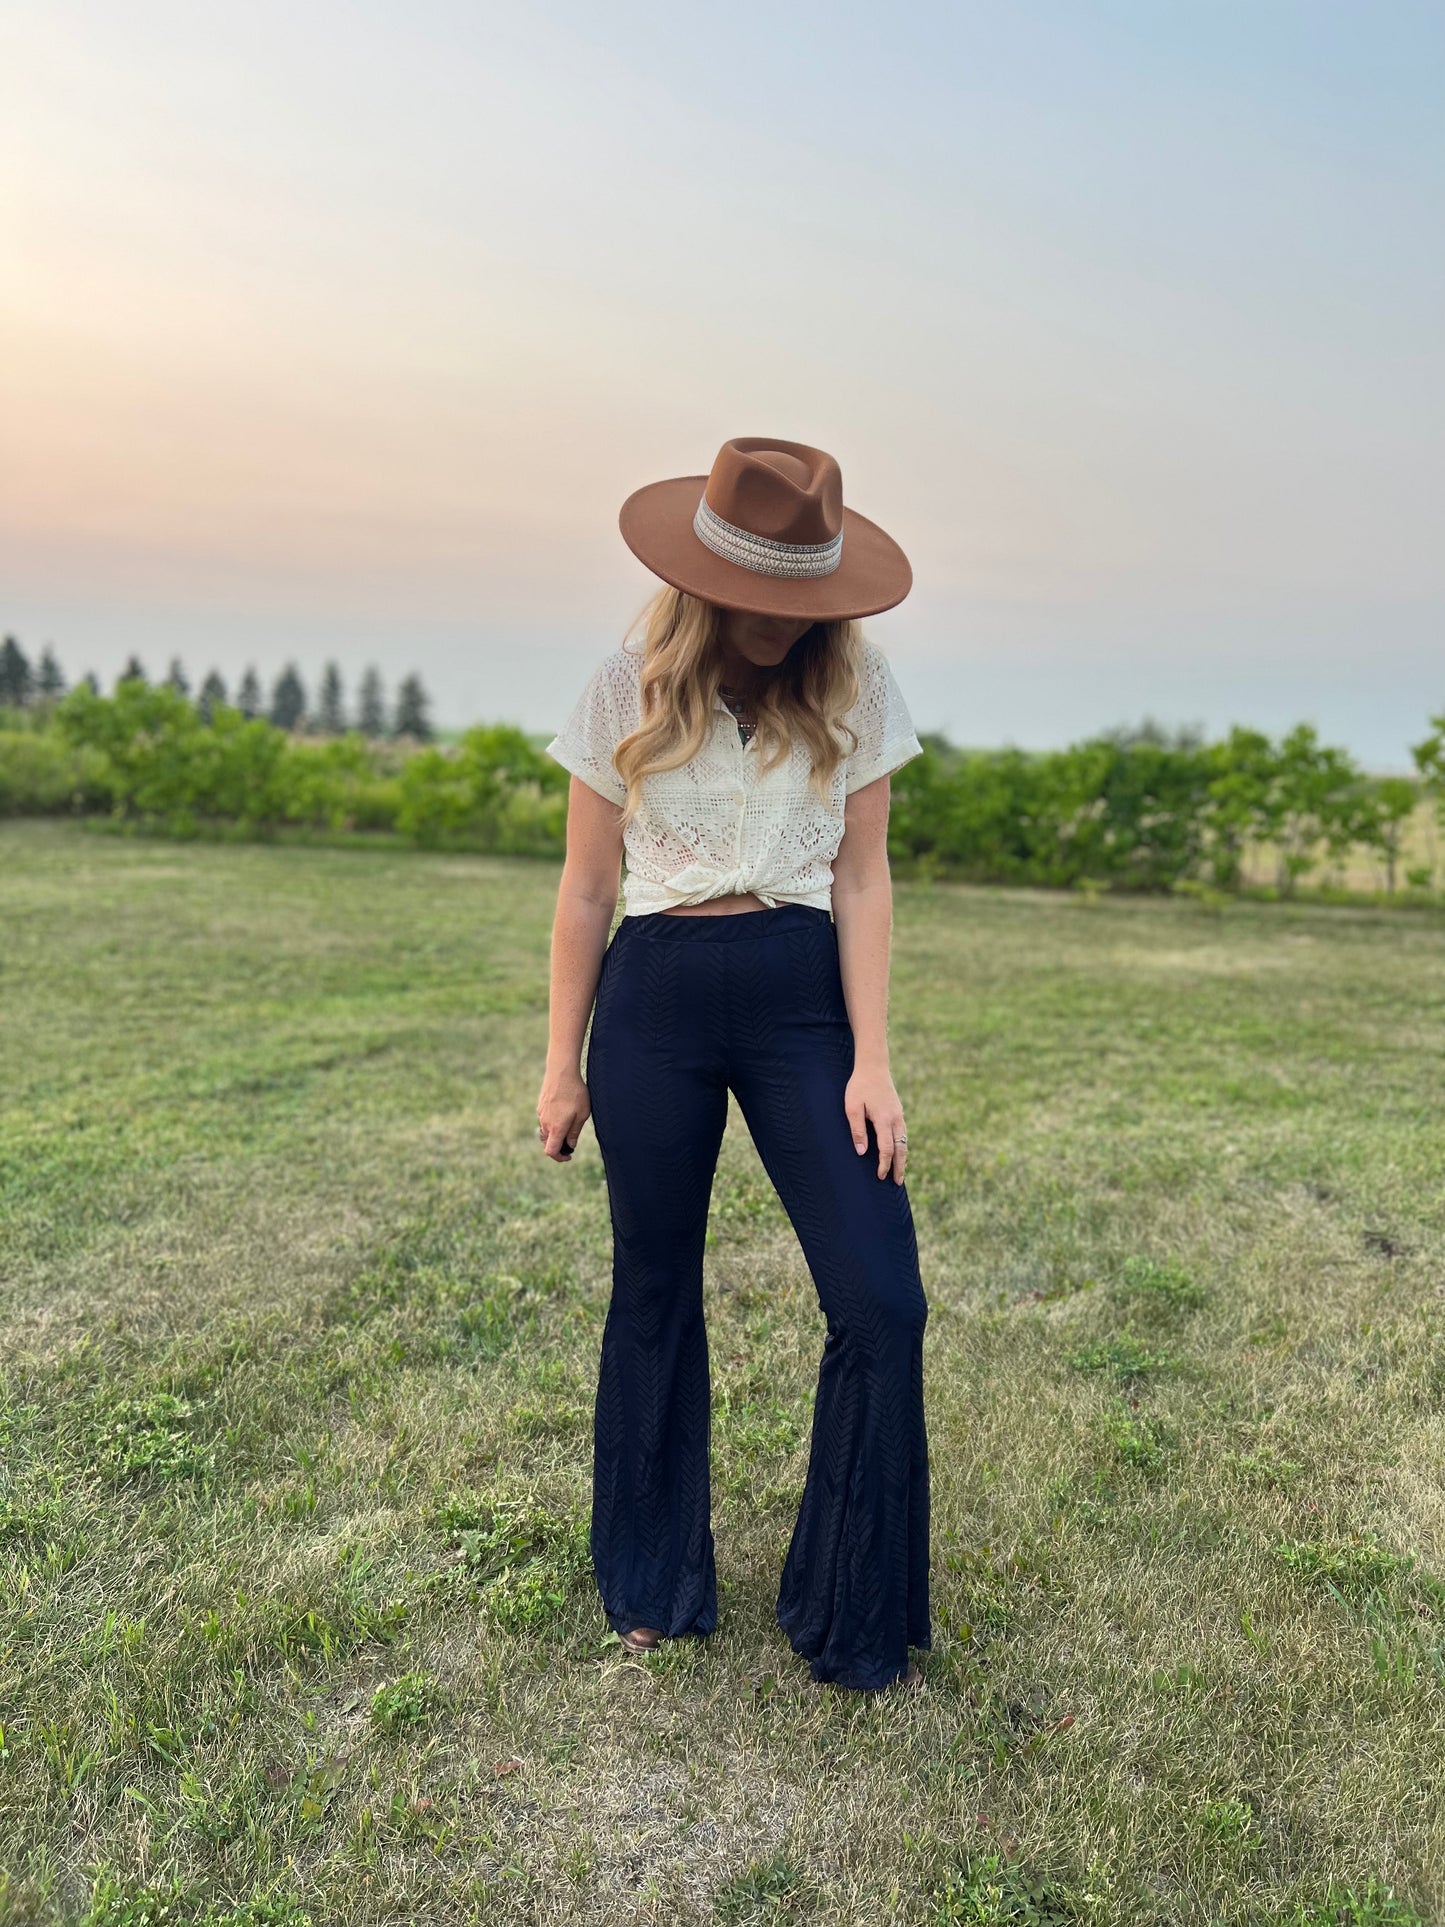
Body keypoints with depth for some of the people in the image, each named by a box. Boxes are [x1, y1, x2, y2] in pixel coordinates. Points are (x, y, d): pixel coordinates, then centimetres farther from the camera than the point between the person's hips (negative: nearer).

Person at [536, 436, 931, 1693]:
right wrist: (563, 1066, 4)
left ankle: (855, 1622, 15)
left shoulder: (853, 687, 0)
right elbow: (586, 890, 3)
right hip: (655, 999, 0)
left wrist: (871, 1062, -6)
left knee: (883, 1300, -6)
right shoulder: (631, 690, -1)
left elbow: (861, 878, 0)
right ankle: (654, 1587, 33)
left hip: (804, 995, 1)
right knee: (655, 1294, 11)